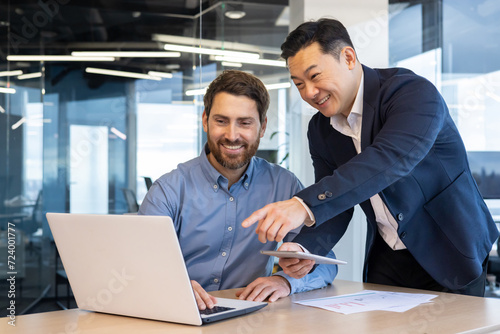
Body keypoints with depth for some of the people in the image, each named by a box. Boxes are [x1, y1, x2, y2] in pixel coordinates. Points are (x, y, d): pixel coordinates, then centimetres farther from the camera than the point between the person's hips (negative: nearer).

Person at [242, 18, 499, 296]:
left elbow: (389, 160, -41)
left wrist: (306, 205, -52)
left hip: (451, 255, -5)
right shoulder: (320, 130, 0)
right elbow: (335, 203, 0)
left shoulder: (414, 93, -23)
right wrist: (306, 248, -23)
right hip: (387, 259, 6)